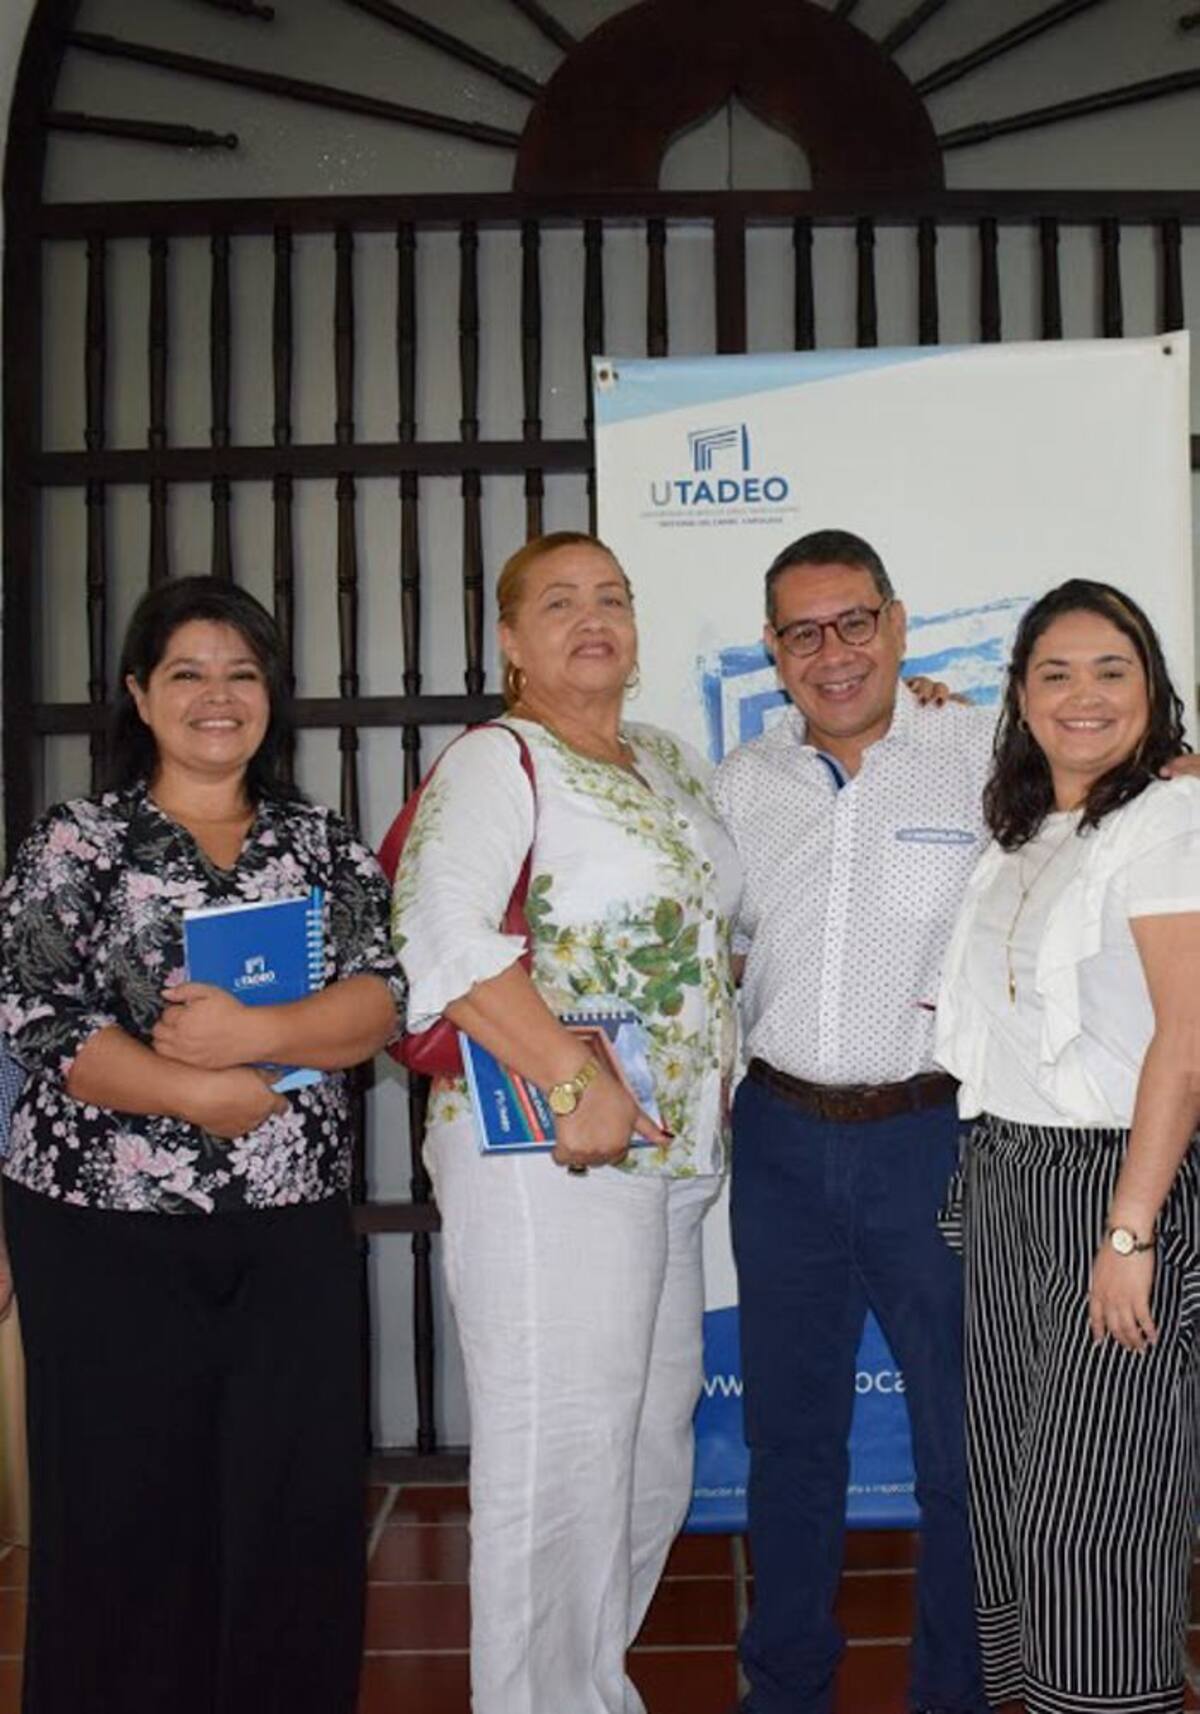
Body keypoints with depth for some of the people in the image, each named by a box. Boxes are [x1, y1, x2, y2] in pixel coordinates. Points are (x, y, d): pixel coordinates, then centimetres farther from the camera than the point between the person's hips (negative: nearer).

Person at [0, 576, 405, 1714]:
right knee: (125, 1510, 7)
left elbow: (381, 999, -2)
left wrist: (253, 1034, -19)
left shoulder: (323, 844, 8)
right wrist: (200, 1095, -17)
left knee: (295, 1507, 8)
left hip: (293, 1228, 3)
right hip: (110, 1233, -2)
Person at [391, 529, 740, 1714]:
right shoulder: (496, 762, -7)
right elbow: (444, 933, -22)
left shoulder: (671, 767, 18)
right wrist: (577, 1080, -26)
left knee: (655, 1458, 17)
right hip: (548, 1159, -8)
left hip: (675, 1159, 8)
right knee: (559, 1459, -2)